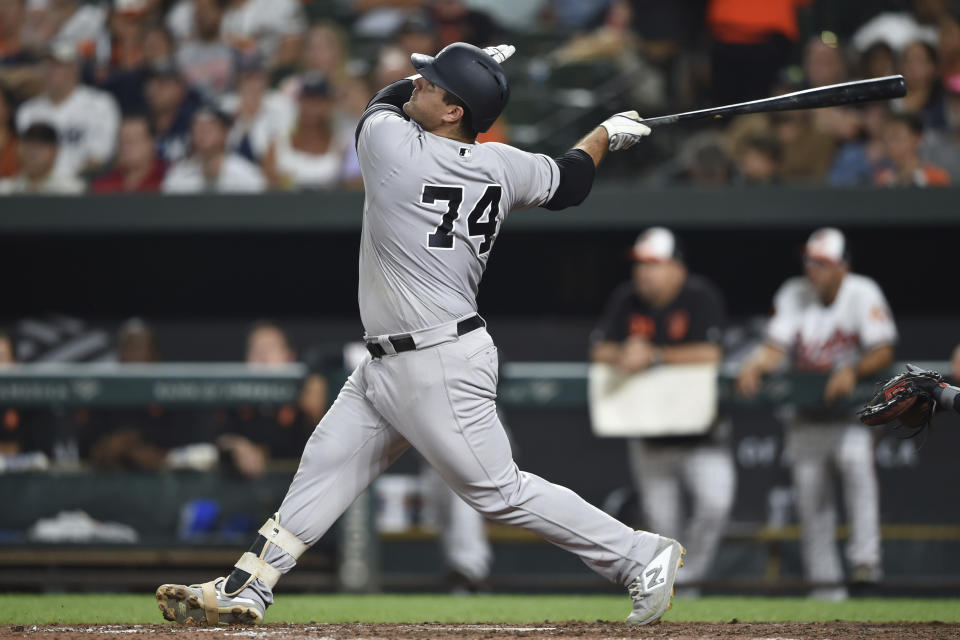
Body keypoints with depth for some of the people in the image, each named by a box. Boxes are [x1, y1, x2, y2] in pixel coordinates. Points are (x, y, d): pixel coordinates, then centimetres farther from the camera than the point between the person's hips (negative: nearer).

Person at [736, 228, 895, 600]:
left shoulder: (863, 294, -10)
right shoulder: (794, 295, 1)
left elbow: (884, 353, -18)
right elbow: (776, 349, -3)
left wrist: (852, 371, -35)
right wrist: (754, 366, -24)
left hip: (852, 407, -4)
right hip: (806, 412, 4)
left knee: (856, 459, -30)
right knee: (809, 490, 3)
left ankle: (865, 557, -33)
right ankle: (825, 580, 13)